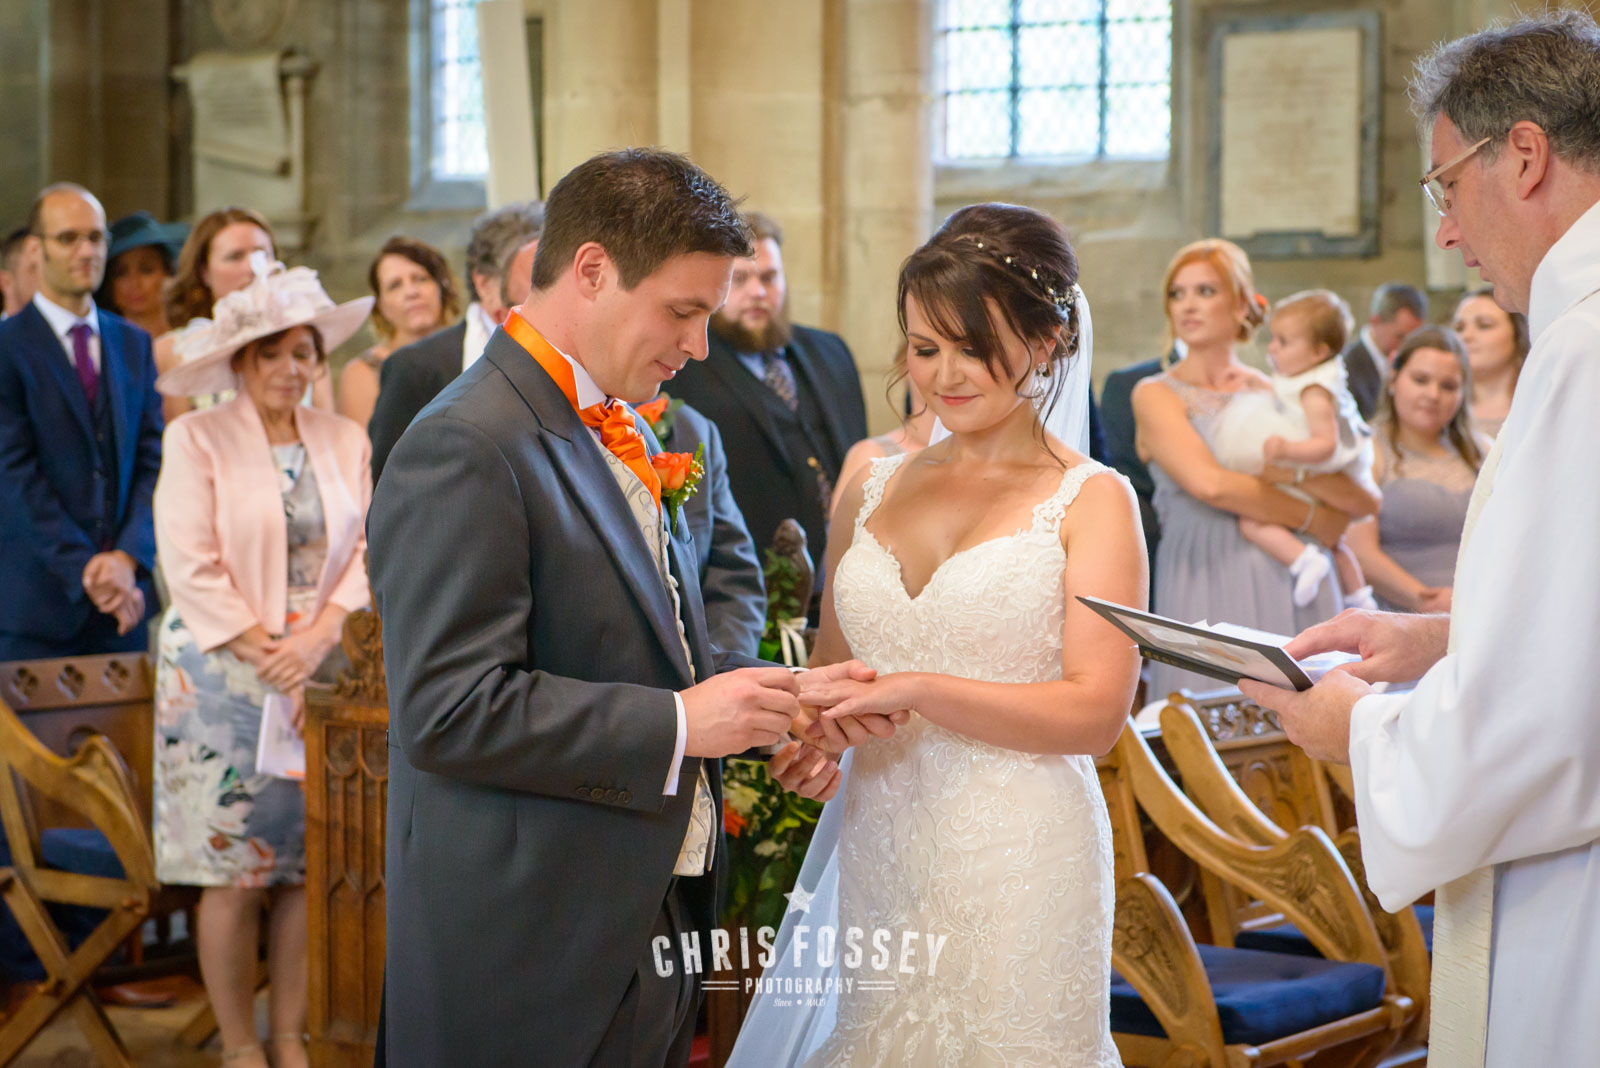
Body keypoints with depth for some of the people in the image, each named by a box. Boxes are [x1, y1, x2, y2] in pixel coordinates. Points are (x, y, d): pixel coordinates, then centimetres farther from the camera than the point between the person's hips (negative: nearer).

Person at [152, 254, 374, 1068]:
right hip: (223, 679, -3)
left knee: (308, 866, 4)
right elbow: (191, 565, -8)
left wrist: (318, 637, -11)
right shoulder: (196, 439, -2)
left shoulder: (345, 441, 9)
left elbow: (366, 550, 4)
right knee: (235, 871, -2)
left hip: (323, 677, 3)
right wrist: (264, 655, -13)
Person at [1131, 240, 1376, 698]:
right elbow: (1210, 483, -12)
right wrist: (1312, 518, -5)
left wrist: (1293, 471, -11)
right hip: (1207, 587, -3)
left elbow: (1366, 502, 6)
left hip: (1290, 590, 3)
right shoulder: (1156, 394, 5)